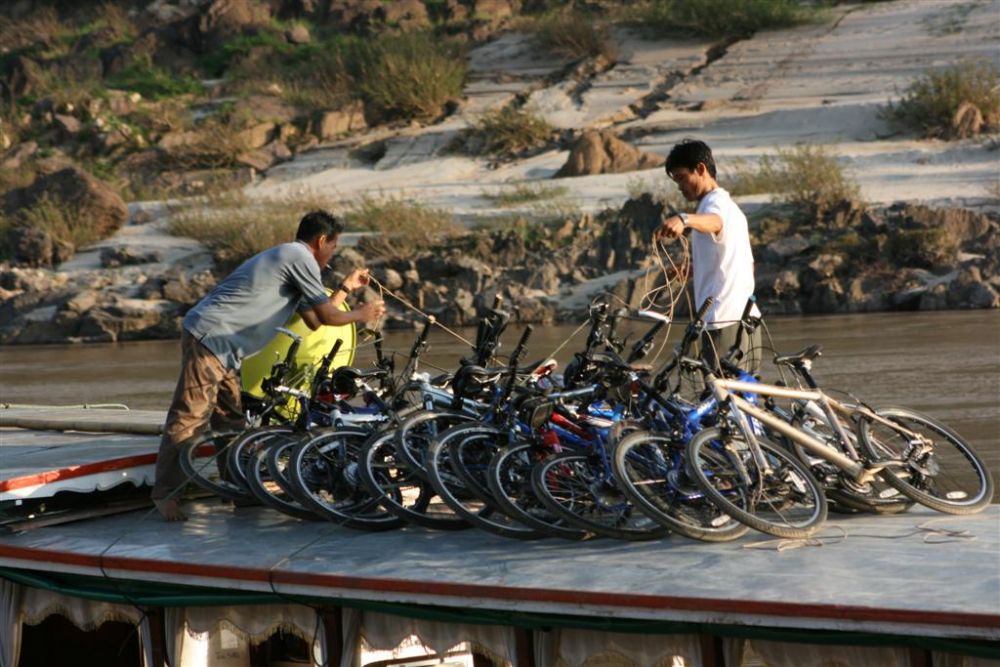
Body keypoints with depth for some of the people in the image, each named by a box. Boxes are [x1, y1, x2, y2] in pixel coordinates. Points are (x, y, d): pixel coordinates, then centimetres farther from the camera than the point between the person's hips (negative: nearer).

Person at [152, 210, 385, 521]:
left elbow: (313, 320, 27)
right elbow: (326, 315, -4)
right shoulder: (301, 258, -6)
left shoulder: (286, 257, 25)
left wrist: (346, 288, 32)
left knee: (231, 418, 14)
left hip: (221, 345, 11)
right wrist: (361, 315, 14)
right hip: (210, 338, -11)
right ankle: (165, 493, -8)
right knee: (190, 418, -10)